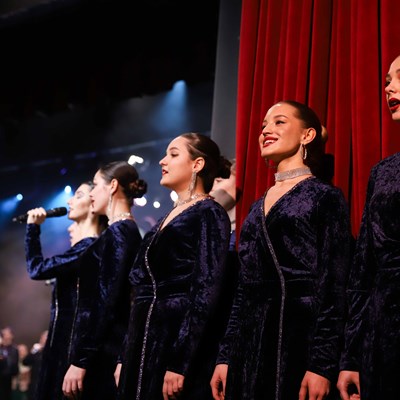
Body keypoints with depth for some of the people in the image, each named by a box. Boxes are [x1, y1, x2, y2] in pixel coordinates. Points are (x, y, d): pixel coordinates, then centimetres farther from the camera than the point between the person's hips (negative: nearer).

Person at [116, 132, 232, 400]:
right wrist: (125, 357, 14)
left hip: (180, 342, -8)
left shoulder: (209, 214, -7)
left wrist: (180, 364, -22)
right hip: (146, 342, 8)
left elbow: (207, 292, -16)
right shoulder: (167, 219, 17)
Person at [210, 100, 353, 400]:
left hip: (300, 335, -6)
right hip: (251, 342, 6)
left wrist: (322, 364, -17)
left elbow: (334, 287, -10)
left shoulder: (325, 198, -3)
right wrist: (225, 357, 10)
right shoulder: (259, 207, 17)